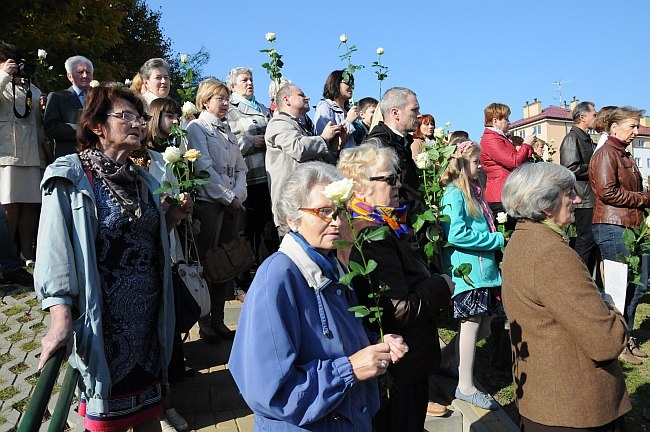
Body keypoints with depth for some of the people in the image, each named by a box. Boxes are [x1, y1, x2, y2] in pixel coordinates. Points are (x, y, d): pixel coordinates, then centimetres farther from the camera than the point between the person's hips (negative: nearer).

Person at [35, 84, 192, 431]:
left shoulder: (143, 179, 10)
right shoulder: (70, 176, -9)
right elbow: (56, 248, -17)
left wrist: (171, 218, 0)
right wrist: (61, 318, -26)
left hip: (148, 312, 6)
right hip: (102, 315, -5)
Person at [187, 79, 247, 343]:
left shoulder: (228, 131, 19)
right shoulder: (197, 127, 0)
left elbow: (240, 167, 14)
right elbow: (204, 167, -11)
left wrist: (238, 195, -3)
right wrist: (228, 197, -11)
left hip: (232, 203, 6)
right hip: (208, 202, -6)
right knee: (206, 262, -2)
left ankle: (218, 319, 15)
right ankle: (204, 323, 7)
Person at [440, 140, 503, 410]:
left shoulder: (473, 191, 15)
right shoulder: (454, 195, -13)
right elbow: (456, 234, -23)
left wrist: (497, 239, 4)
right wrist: (498, 239, -16)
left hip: (485, 267, 9)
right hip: (468, 270, -9)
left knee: (486, 323, 13)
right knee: (472, 325, -2)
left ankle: (456, 361, 31)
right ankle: (466, 387, 10)